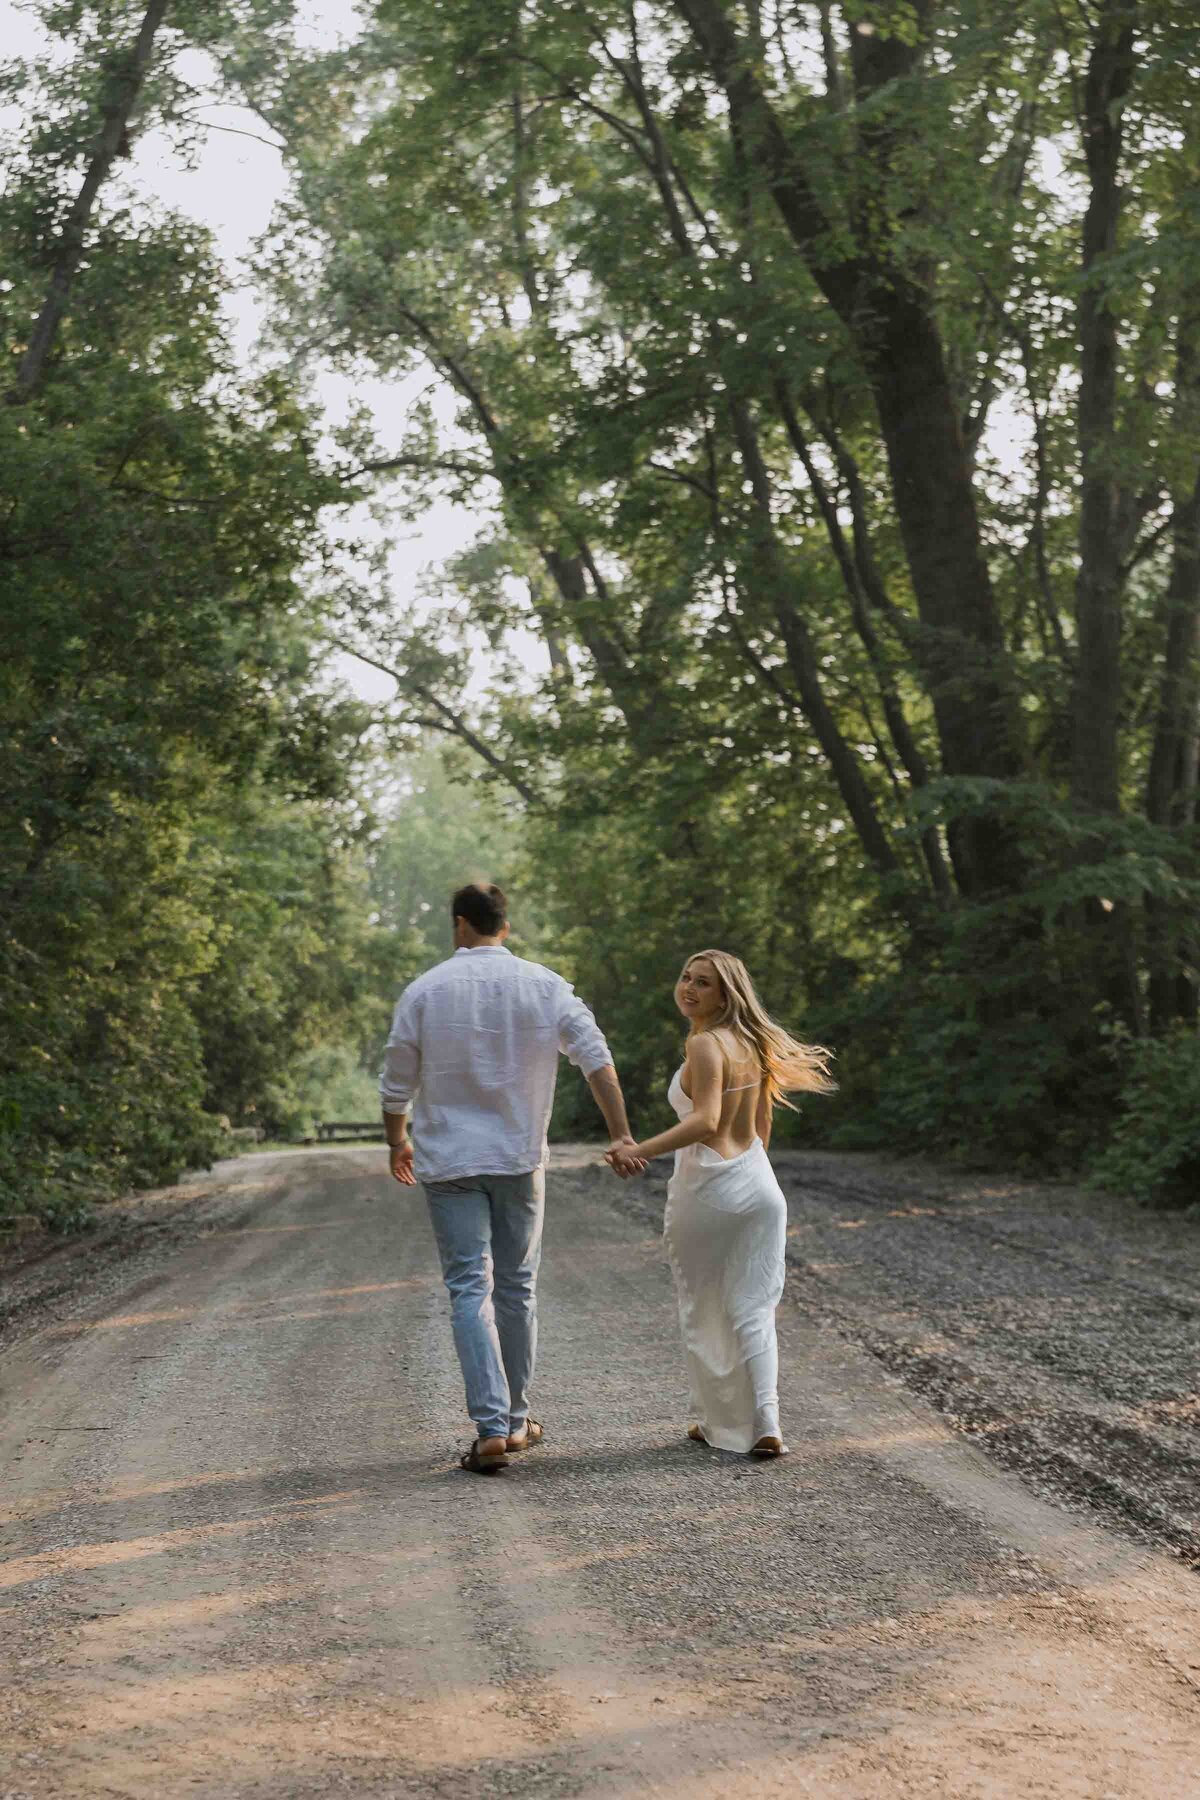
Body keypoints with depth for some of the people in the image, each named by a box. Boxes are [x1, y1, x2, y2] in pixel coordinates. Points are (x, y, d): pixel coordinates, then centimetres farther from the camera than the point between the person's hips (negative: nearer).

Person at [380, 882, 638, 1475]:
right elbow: (597, 1059, -7)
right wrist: (620, 1133, -6)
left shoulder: (423, 991, -3)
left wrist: (397, 1140, 18)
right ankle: (515, 1419, 21)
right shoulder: (544, 986, 0)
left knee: (470, 1290, -2)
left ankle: (491, 1427, -13)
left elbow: (396, 1084, 2)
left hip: (448, 1160, -1)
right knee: (517, 1287, 13)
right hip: (519, 1157, 2)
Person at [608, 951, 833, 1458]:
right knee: (752, 1310, 8)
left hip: (707, 1188, -7)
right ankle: (765, 1425, -4)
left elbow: (704, 1121, -29)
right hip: (759, 1183, 7)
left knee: (702, 1311, 11)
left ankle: (721, 1425, 20)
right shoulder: (751, 1043, 8)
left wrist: (640, 1152, -35)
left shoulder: (705, 1045, -16)